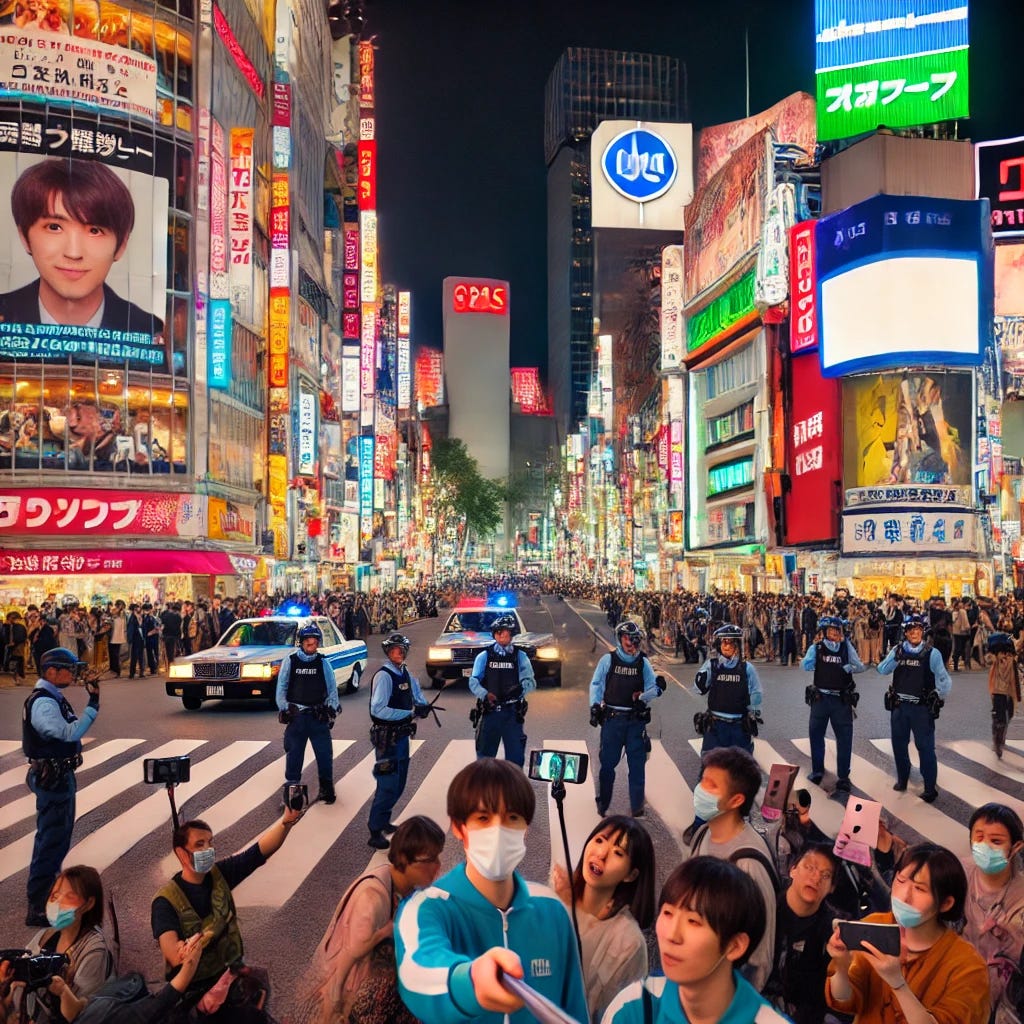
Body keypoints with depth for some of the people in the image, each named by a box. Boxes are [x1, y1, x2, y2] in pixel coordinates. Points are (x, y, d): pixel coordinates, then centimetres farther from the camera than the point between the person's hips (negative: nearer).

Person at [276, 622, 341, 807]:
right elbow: (281, 688, 5)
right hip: (296, 716, 0)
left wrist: (331, 708, -3)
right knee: (294, 754, 5)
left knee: (325, 753, 1)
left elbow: (332, 688, 6)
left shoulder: (323, 663, 4)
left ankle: (326, 788, 14)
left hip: (318, 716, 0)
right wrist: (284, 709, -2)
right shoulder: (290, 662, 2)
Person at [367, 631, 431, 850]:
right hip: (387, 738, -9)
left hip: (402, 736, 9)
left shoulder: (405, 674, 8)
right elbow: (378, 709, -27)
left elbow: (416, 692, 21)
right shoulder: (384, 676, -18)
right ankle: (375, 832, 2)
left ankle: (383, 821, 34)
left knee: (399, 783, 19)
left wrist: (422, 705, -3)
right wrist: (411, 712, -27)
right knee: (388, 785, -8)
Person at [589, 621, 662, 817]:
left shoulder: (643, 662, 5)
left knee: (637, 763, 1)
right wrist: (595, 706, -7)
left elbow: (653, 687, 5)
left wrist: (643, 697, -14)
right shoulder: (608, 659, 2)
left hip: (636, 719, 1)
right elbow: (596, 684, 4)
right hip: (612, 718, -1)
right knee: (608, 762, 3)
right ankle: (603, 804, 17)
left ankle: (637, 808, 9)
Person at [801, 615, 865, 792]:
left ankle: (843, 777, 13)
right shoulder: (816, 648, 0)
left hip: (842, 699, 0)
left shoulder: (847, 647, 2)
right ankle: (817, 771, 21)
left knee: (844, 738, 4)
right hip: (820, 698, 0)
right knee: (815, 734, 7)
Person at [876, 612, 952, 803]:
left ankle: (930, 788, 7)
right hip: (899, 706, 4)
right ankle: (902, 778, 35)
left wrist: (940, 697, -15)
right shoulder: (898, 650, 2)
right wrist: (896, 657, -21)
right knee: (899, 744, 16)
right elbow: (882, 671, -7)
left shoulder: (932, 653, -7)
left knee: (925, 747, -1)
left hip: (922, 707, -4)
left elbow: (943, 678, -7)